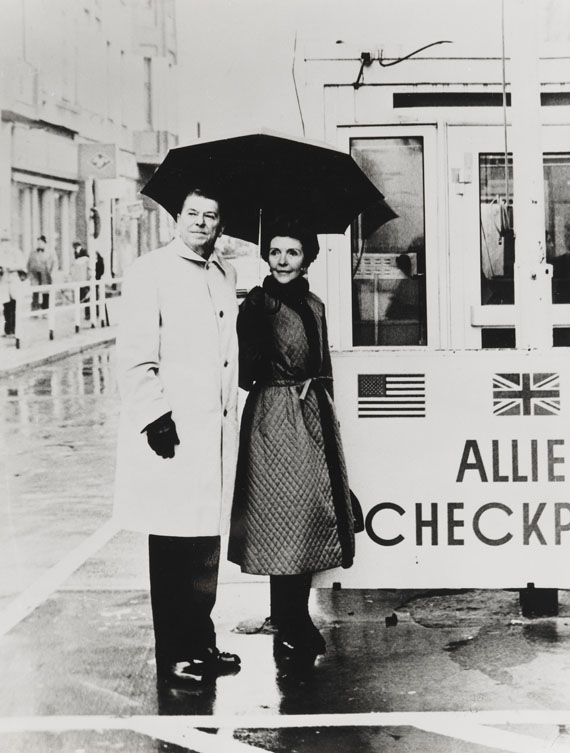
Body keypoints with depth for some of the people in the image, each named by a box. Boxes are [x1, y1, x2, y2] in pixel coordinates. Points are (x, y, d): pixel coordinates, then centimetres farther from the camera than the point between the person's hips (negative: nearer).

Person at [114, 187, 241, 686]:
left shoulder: (226, 274, 15)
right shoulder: (150, 272, -5)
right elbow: (134, 356, -11)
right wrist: (157, 416, -17)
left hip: (217, 429, 7)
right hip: (171, 430, -7)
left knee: (207, 543, 14)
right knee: (172, 548, 0)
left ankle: (201, 642, 26)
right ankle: (173, 657, 10)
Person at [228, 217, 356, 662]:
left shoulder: (314, 305, 12)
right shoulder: (257, 305, -6)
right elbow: (246, 371, -11)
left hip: (314, 414, 7)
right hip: (273, 416, -7)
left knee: (312, 514, 9)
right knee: (285, 515, -4)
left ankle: (298, 621, 21)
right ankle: (289, 629, 6)